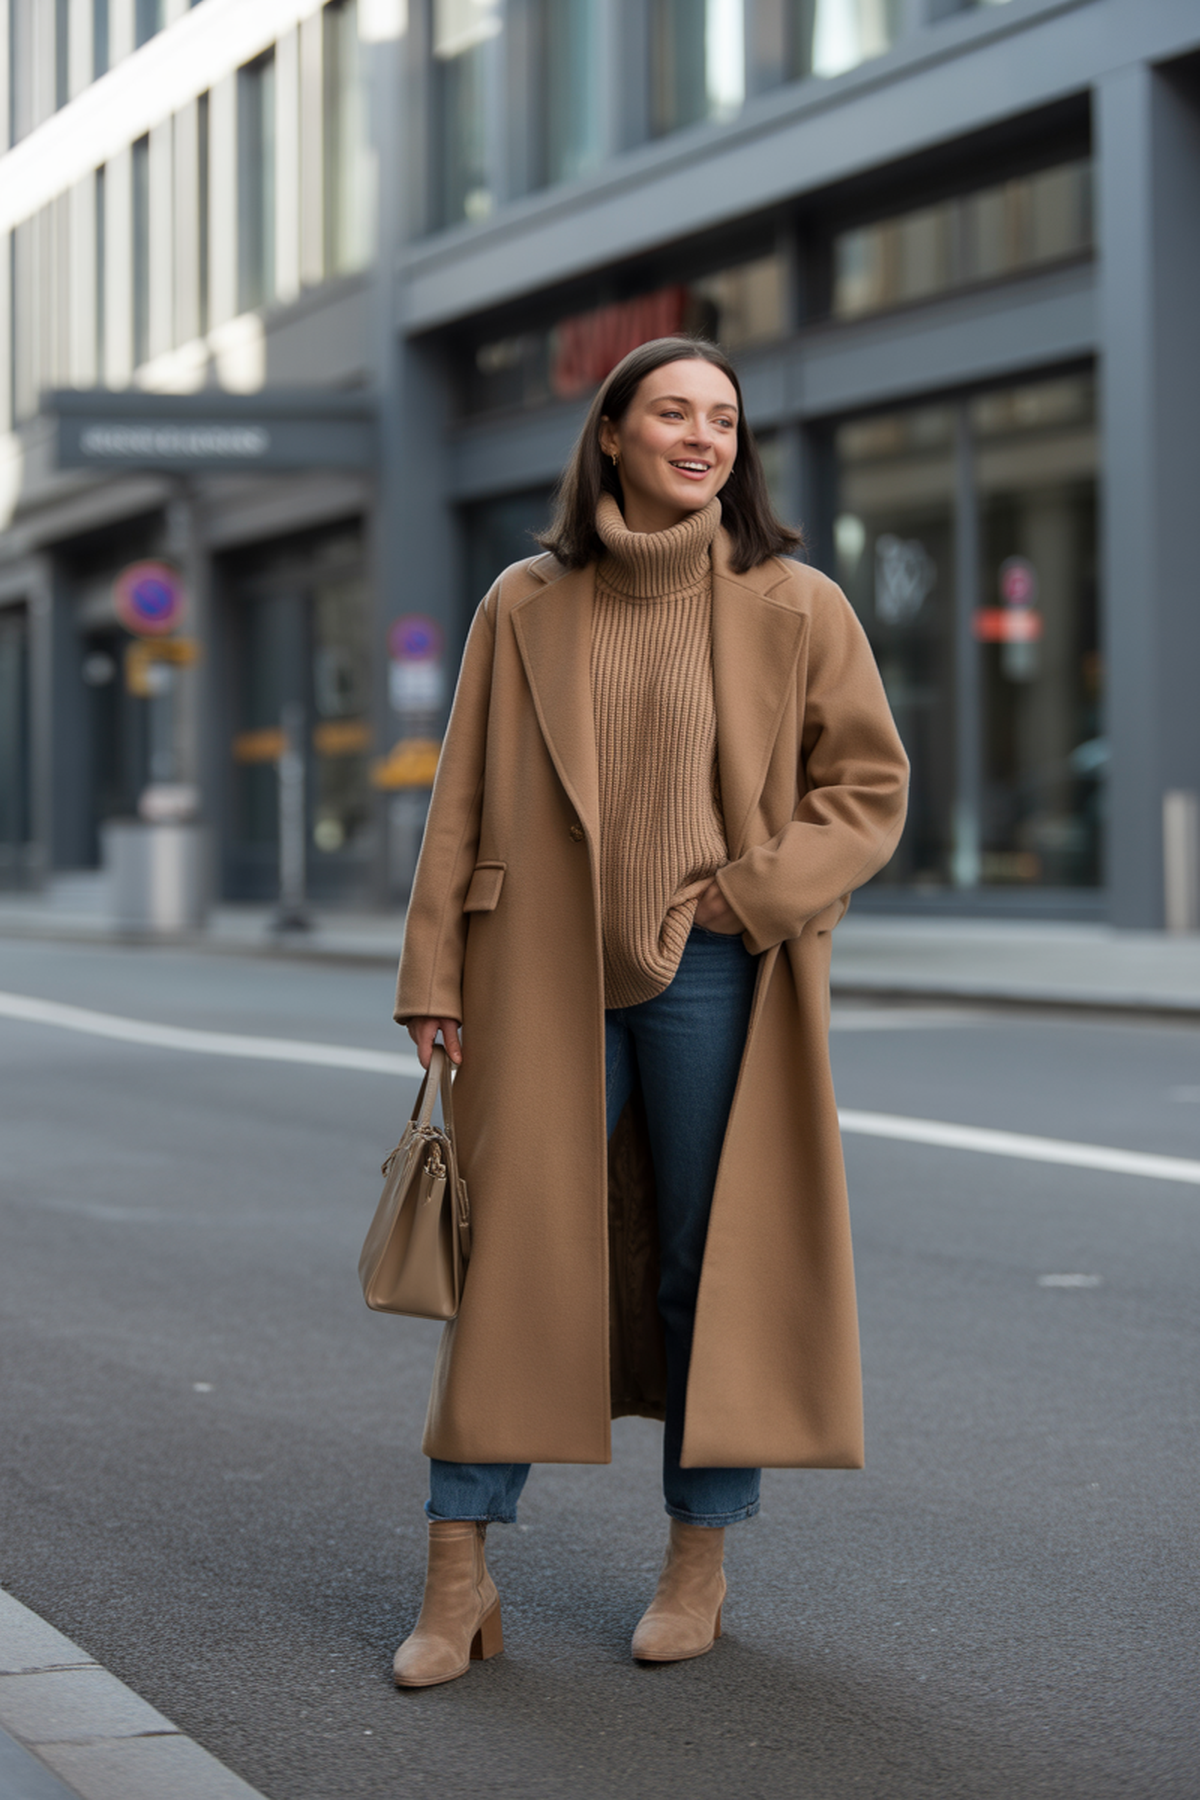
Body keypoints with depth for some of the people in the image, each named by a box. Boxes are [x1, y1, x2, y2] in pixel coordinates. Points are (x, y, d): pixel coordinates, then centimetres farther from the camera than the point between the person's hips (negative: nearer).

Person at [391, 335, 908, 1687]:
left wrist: (747, 892, -10)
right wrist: (435, 978, 1)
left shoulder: (793, 608, 1)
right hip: (546, 981, 1)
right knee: (511, 1256, 1)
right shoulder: (526, 606, 6)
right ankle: (458, 1580, 7)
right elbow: (463, 802, 7)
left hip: (711, 974, -1)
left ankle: (699, 1567, 19)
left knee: (709, 1262, 5)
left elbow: (870, 788, 3)